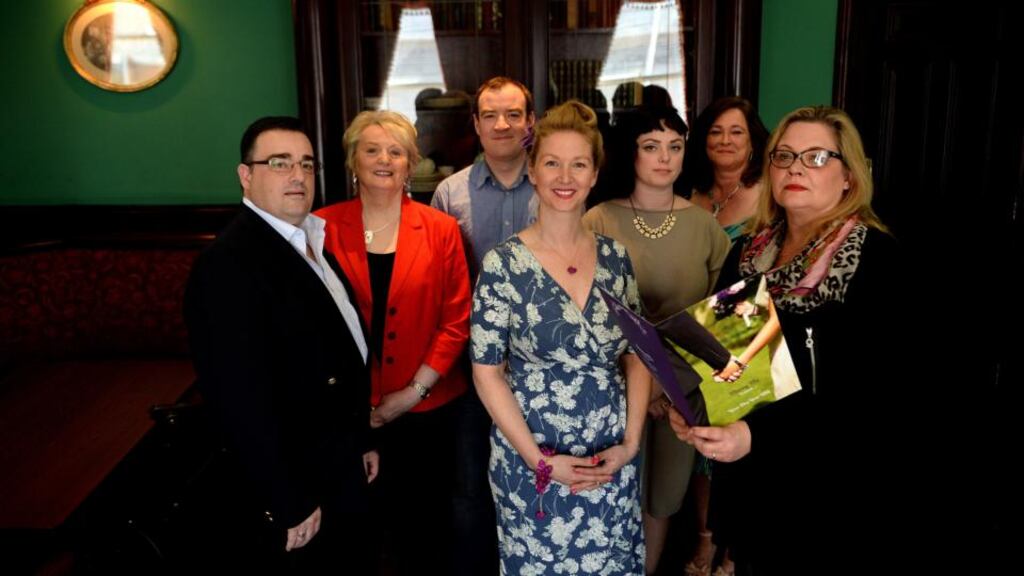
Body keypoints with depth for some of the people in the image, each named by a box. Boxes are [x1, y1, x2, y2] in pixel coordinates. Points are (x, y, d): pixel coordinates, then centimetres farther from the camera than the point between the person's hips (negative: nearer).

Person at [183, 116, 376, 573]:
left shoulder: (310, 242, 6)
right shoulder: (229, 264, -24)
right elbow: (242, 400, -27)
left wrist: (360, 442, 14)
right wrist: (289, 506, -22)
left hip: (338, 476, 8)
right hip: (289, 493, -8)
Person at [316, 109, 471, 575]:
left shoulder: (441, 229, -2)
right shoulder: (323, 227, -3)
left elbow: (457, 320, -3)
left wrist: (415, 389, -10)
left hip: (427, 407, 0)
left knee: (427, 520, 15)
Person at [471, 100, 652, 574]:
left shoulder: (615, 257, 0)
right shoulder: (503, 264, -12)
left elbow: (637, 355, 5)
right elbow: (487, 372, -10)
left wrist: (630, 443, -4)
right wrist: (540, 460, -13)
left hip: (611, 461, 3)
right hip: (531, 461, -3)